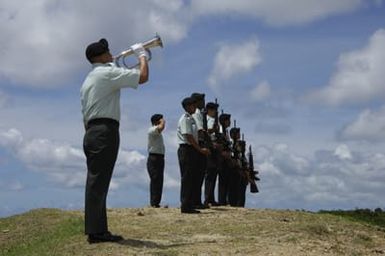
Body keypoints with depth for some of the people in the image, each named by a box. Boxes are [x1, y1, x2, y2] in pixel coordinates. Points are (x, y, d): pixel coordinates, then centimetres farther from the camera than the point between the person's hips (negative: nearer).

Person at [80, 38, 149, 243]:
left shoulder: (88, 80, 25)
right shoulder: (107, 72, -4)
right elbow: (143, 76, -11)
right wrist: (142, 55, 5)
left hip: (91, 132, 9)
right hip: (105, 131, -9)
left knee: (96, 181, 7)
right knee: (99, 181, -11)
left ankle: (95, 230, 8)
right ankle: (96, 231, -12)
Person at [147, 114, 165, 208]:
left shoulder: (158, 132, 23)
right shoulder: (152, 130, -8)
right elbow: (161, 127, -28)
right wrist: (163, 121, -11)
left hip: (160, 158, 10)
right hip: (154, 158, -10)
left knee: (159, 181, 8)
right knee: (155, 180, -12)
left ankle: (156, 202, 10)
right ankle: (154, 203, -14)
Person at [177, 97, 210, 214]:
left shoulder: (191, 119, 19)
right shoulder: (185, 119, -11)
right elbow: (188, 137, -18)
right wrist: (200, 149, -18)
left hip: (192, 150, 10)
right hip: (186, 149, -10)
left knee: (191, 178, 10)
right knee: (186, 178, -8)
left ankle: (189, 206, 15)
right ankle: (185, 206, -5)